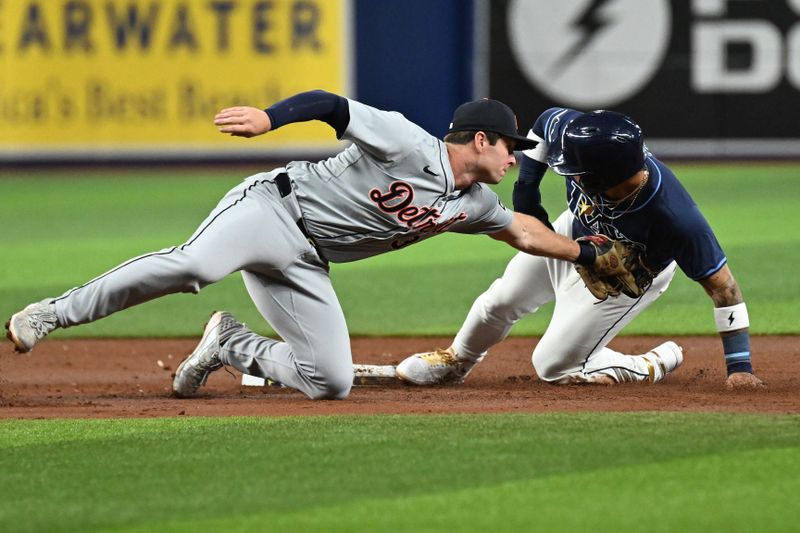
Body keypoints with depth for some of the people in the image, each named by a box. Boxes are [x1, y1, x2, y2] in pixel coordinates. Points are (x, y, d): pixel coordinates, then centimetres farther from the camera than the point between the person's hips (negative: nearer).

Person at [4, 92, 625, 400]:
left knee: (331, 382, -6)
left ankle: (231, 345, 15)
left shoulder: (474, 201, 14)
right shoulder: (409, 144, -11)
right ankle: (57, 313, -29)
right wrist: (270, 117, -34)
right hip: (271, 209, -8)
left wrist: (586, 253, 34)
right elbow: (333, 106, -19)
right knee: (192, 265, -36)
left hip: (306, 264, 8)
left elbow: (520, 228, 32)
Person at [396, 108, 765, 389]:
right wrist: (527, 185, -14)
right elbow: (547, 119, -10)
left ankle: (656, 365, 15)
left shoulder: (675, 219, -47)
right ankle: (456, 360, 50)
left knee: (553, 367, -5)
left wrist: (740, 366, -35)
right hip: (574, 230, 5)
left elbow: (722, 284, -36)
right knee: (499, 303, 19)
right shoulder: (572, 133, -36)